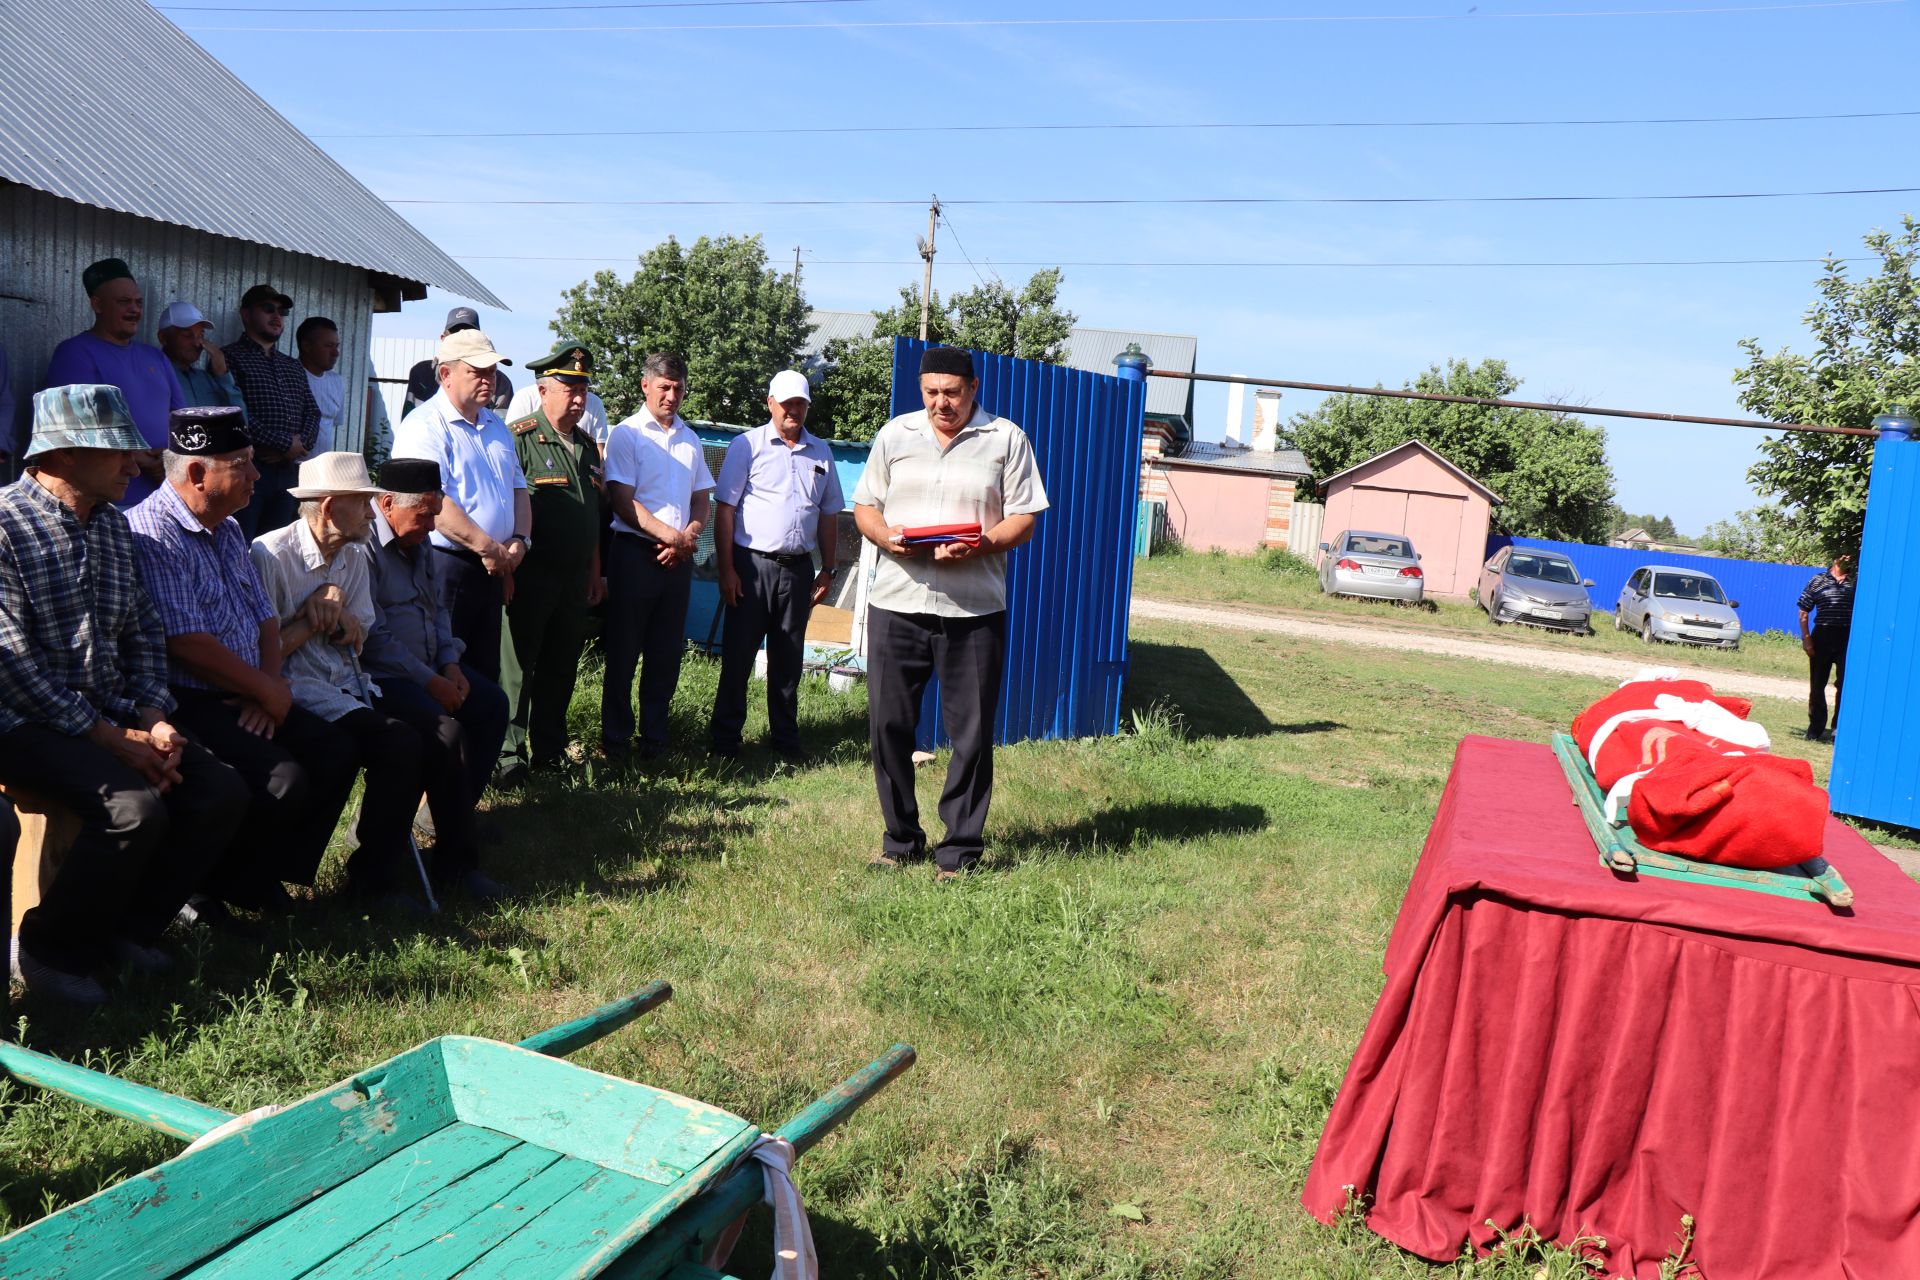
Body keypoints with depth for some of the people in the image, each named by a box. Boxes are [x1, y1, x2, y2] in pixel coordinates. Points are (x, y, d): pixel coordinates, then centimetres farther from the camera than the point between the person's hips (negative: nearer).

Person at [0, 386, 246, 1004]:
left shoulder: (112, 524, 12)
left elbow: (142, 630, 13)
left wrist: (152, 719, -3)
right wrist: (109, 738, -18)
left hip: (109, 712, 7)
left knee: (222, 791, -9)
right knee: (136, 806, -29)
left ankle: (129, 926, 8)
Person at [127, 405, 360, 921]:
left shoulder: (227, 530, 14)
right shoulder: (153, 532, -17)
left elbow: (264, 616, 16)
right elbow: (187, 645, -23)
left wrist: (270, 686, -2)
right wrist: (269, 691, -12)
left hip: (242, 700, 9)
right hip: (185, 703, -9)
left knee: (335, 753, -1)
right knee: (284, 780, -25)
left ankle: (262, 877, 11)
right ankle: (208, 888, -2)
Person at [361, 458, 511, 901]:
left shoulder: (418, 542, 15)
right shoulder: (363, 545, -16)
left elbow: (438, 609, 25)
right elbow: (374, 638, -21)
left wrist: (450, 664, 8)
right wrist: (431, 683, -17)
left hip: (429, 667, 10)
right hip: (379, 676, -10)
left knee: (491, 703, -2)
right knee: (446, 728, -28)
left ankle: (451, 811, 8)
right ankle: (457, 861, -20)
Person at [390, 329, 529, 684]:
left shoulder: (495, 426, 19)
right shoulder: (425, 425, -9)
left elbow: (518, 488, 21)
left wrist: (520, 541, 2)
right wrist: (489, 548, -17)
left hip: (491, 571, 8)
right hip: (445, 569, -8)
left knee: (486, 677, 12)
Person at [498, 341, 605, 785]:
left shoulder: (586, 445, 16)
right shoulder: (518, 437, -7)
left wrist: (594, 572, 19)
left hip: (574, 577, 7)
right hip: (531, 576, -7)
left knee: (561, 668, 13)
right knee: (517, 666, -1)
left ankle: (550, 750, 24)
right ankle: (509, 754, 6)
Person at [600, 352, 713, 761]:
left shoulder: (690, 439, 16)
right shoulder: (627, 434, -2)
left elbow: (702, 498, 16)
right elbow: (621, 501, -10)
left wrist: (690, 536, -4)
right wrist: (671, 536, -13)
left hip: (679, 558, 5)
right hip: (635, 553, -5)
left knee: (667, 651, 8)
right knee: (624, 650, 2)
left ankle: (654, 737, 16)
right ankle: (616, 738, 11)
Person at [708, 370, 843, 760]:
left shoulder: (820, 453, 12)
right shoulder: (747, 445, -1)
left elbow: (828, 516, 16)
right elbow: (724, 509, -5)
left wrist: (828, 570, 10)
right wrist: (726, 569, -11)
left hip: (799, 568, 4)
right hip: (752, 564, -4)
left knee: (788, 658, 11)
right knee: (738, 655, 2)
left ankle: (785, 739, 20)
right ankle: (725, 739, 11)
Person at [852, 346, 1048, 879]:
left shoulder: (1007, 440, 4)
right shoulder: (894, 434, 12)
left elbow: (1023, 520, 0)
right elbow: (864, 506, 14)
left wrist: (978, 546, -17)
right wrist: (885, 535, -8)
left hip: (974, 609, -2)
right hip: (895, 602, 3)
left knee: (972, 732, 1)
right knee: (888, 724, 5)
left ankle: (960, 849, 13)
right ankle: (901, 839, 21)